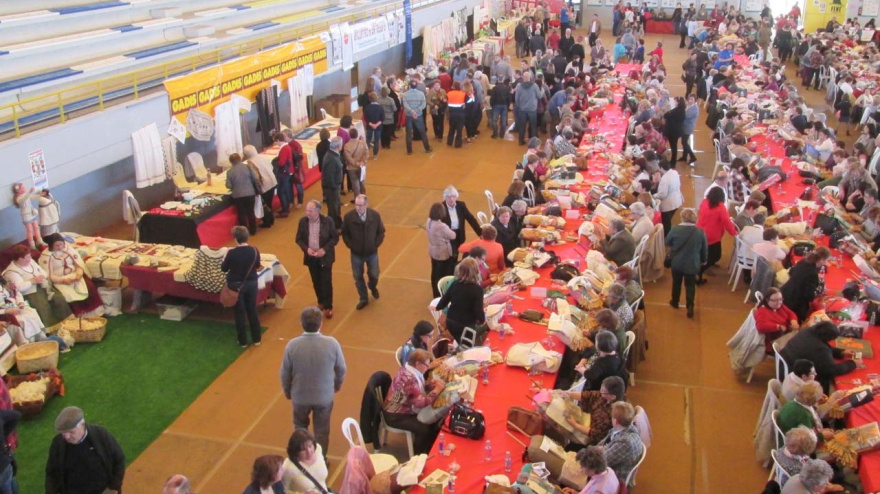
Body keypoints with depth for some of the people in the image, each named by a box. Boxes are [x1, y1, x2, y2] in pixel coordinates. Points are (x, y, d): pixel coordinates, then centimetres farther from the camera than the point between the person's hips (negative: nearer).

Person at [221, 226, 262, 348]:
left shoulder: (232, 253, -21)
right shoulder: (254, 250, -12)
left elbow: (223, 269, -6)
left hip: (236, 285, -3)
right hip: (251, 283, 3)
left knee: (239, 313, 11)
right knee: (252, 311, 16)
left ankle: (243, 341, 19)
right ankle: (256, 339, 25)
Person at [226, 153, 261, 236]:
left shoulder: (229, 171, -6)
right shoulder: (247, 166, -6)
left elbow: (228, 186, -5)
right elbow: (256, 179, -6)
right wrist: (257, 190, 10)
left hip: (237, 196, -1)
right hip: (250, 194, 1)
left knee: (242, 214, 11)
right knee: (251, 212, 15)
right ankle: (253, 230, 22)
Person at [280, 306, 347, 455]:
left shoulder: (292, 345, -22)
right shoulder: (332, 344, -23)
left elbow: (285, 373, -9)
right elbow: (341, 369, -7)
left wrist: (287, 392, 11)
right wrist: (338, 384, 15)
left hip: (300, 396, 1)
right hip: (324, 396, -1)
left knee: (300, 427, 28)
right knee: (322, 430, 21)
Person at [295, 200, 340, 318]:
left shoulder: (327, 221, -15)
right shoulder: (303, 221, -7)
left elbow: (335, 237, -9)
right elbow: (298, 239, 2)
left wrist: (325, 249, -20)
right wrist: (306, 249, -16)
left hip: (325, 257, -3)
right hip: (311, 257, 3)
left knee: (326, 282, 1)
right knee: (316, 282, 15)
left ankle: (328, 307, 14)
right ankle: (321, 302, 35)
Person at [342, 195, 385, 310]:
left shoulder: (375, 215, -14)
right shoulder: (349, 217, -17)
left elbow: (381, 232, -2)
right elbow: (345, 233, -3)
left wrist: (375, 245, -7)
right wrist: (351, 246, -7)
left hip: (372, 253, 0)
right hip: (356, 254, 0)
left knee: (374, 275, 13)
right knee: (358, 277, 11)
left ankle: (373, 287, 49)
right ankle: (363, 299, 31)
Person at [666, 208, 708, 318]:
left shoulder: (675, 229, -13)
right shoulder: (700, 232, -11)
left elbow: (667, 243, 3)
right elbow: (704, 248, 1)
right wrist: (704, 260, 18)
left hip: (676, 262, 0)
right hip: (692, 264, 0)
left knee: (676, 282, 20)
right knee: (690, 285, 8)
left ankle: (675, 302, 35)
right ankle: (690, 307, 0)